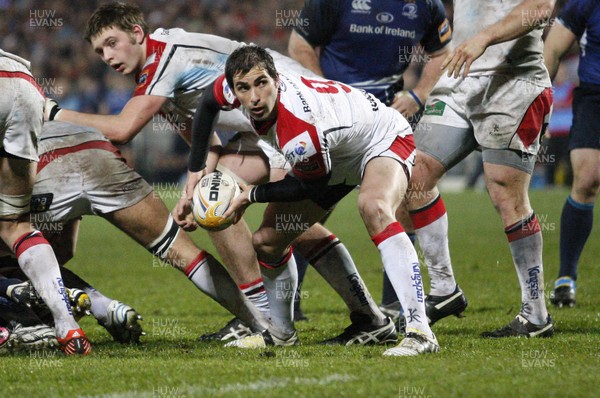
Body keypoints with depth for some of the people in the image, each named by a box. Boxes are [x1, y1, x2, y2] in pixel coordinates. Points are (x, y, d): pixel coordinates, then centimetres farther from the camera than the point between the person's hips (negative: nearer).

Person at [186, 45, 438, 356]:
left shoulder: (300, 130, -40)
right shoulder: (237, 86, -21)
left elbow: (313, 185, -19)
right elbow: (208, 106, 4)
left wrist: (252, 195, -9)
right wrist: (196, 170, 8)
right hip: (334, 158, 8)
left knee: (373, 207, -40)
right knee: (266, 242, 4)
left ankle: (420, 332, -44)